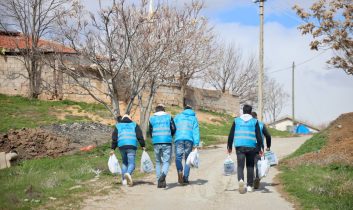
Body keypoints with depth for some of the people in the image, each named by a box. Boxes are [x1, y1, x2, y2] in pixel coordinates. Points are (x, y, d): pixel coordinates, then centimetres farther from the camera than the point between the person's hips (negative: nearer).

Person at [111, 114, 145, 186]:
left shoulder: (118, 125, 19)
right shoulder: (134, 125, 16)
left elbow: (114, 138, 12)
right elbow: (140, 136, 4)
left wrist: (113, 149, 11)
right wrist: (143, 146, 5)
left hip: (121, 146, 2)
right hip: (131, 146, -2)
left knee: (124, 162, 18)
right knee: (131, 163, -2)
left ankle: (124, 180, 12)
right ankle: (128, 173, -33)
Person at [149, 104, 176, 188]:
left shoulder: (152, 118, 9)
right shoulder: (169, 117, 5)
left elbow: (150, 132, 10)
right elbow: (173, 129, 1)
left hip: (156, 143, 2)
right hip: (167, 143, -2)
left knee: (158, 162, 14)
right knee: (166, 162, 0)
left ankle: (159, 182, 8)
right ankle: (163, 175, -30)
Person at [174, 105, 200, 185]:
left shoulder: (178, 117, 18)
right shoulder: (194, 118, 15)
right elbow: (196, 131, 4)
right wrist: (196, 144, -2)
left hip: (179, 139, 0)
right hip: (189, 139, 0)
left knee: (178, 158, 0)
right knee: (188, 159, 9)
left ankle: (180, 171, -28)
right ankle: (185, 178, 5)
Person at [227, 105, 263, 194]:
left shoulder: (236, 120, 8)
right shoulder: (254, 121, 5)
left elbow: (231, 135, 8)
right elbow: (258, 136, 1)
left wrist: (229, 146, 15)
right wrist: (260, 147, 5)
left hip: (239, 146, 0)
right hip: (251, 147, 0)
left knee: (240, 166, -2)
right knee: (250, 166, 12)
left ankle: (241, 180, -30)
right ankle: (249, 186, 15)